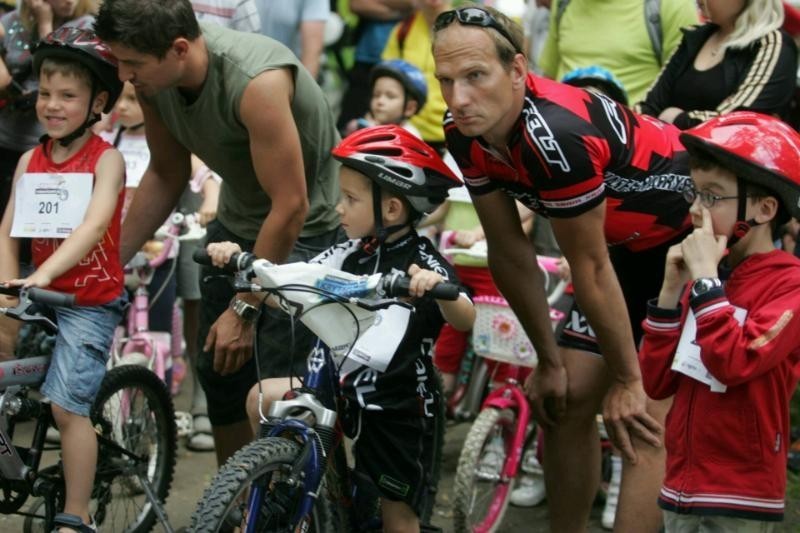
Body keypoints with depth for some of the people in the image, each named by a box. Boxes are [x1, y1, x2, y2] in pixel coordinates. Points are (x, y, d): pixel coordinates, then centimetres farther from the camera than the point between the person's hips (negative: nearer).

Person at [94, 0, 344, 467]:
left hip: (306, 227, -7)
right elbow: (167, 173, 3)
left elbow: (290, 206, -31)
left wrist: (244, 308, -25)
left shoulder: (255, 82, -36)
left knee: (278, 388, -12)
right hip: (238, 217, 7)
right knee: (218, 371, 10)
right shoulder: (154, 76, -14)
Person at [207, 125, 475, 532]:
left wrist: (437, 288, -52)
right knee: (263, 399, -11)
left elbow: (465, 321, -32)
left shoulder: (423, 264, -16)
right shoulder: (350, 255, 0)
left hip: (400, 404, -5)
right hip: (344, 387, 5)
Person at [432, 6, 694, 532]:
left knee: (648, 423, -15)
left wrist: (628, 380, -15)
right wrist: (549, 361, 2)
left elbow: (590, 268, -26)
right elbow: (510, 252, -2)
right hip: (626, 244, 8)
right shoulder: (466, 135, -12)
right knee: (565, 401, 6)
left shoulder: (554, 134, -35)